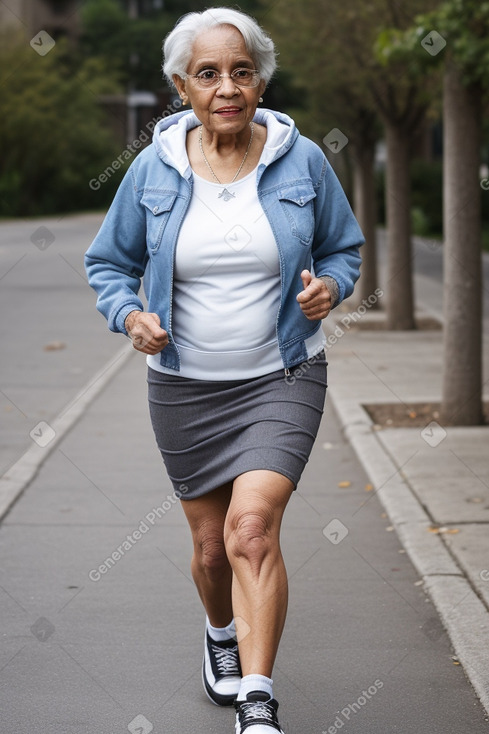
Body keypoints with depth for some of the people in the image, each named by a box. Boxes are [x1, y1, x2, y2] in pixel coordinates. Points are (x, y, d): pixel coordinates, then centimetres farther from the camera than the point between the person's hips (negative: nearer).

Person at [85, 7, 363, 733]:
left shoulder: (302, 160, -5)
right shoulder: (153, 168, -4)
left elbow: (344, 247, 9)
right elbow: (109, 262, 7)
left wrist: (330, 287, -14)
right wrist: (129, 316, -13)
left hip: (283, 379, -2)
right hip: (185, 386, 2)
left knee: (253, 528, -21)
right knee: (212, 545, 13)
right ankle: (221, 635, 46)